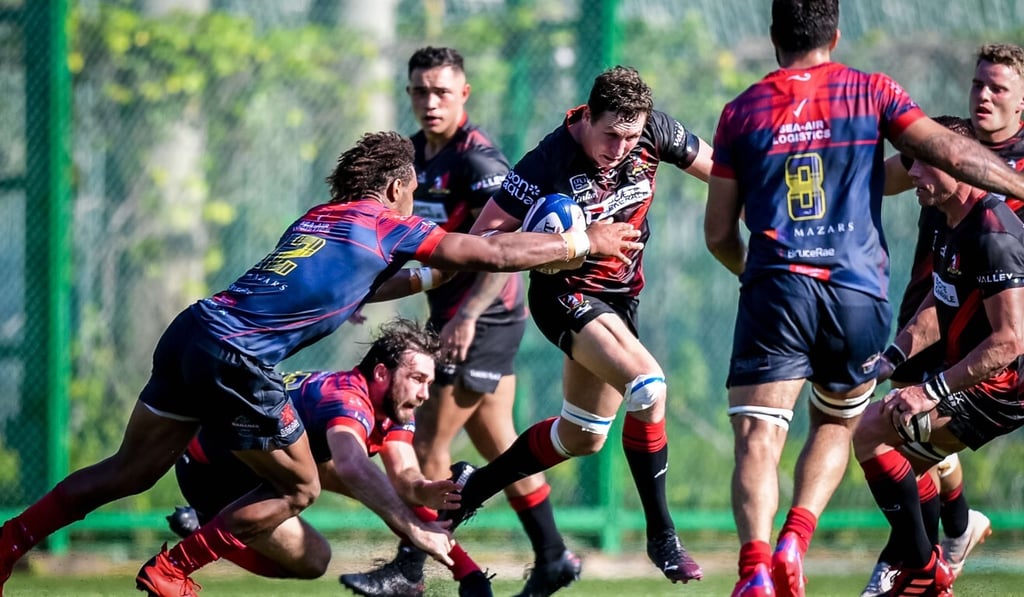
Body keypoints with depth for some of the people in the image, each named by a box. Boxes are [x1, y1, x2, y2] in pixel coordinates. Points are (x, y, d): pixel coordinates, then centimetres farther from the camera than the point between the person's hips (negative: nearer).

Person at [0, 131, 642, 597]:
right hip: (235, 360, -8)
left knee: (133, 470, 16)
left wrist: (436, 273, 44)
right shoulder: (388, 226, 3)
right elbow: (496, 253, 5)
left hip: (193, 329, 8)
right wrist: (585, 241, 15)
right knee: (297, 488, 9)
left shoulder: (321, 217, 24)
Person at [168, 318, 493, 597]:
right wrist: (415, 529, -60)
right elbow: (353, 470, -54)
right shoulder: (348, 399, -35)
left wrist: (423, 491, -40)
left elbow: (403, 475, -16)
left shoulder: (394, 409, -6)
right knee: (312, 559, -16)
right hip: (212, 470, -9)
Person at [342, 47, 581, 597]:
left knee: (430, 443, -6)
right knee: (497, 446, 13)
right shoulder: (416, 153, 10)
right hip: (455, 314, 9)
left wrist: (467, 316, -28)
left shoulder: (477, 158, -17)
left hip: (482, 319, -9)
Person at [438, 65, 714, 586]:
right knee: (647, 386, -27)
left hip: (618, 295, 7)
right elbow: (485, 236, -20)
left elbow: (718, 170, 4)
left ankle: (473, 488, 33)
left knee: (582, 437, 14)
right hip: (566, 294, -7)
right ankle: (661, 534, -13)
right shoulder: (550, 163, -27)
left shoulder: (655, 133, -13)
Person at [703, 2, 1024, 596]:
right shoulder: (872, 93, 7)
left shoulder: (742, 112, 9)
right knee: (836, 425, 22)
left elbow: (719, 232, 13)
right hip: (859, 294, 1)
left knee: (757, 442, -5)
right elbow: (951, 153, -3)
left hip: (776, 288, -1)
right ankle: (795, 540, -2)